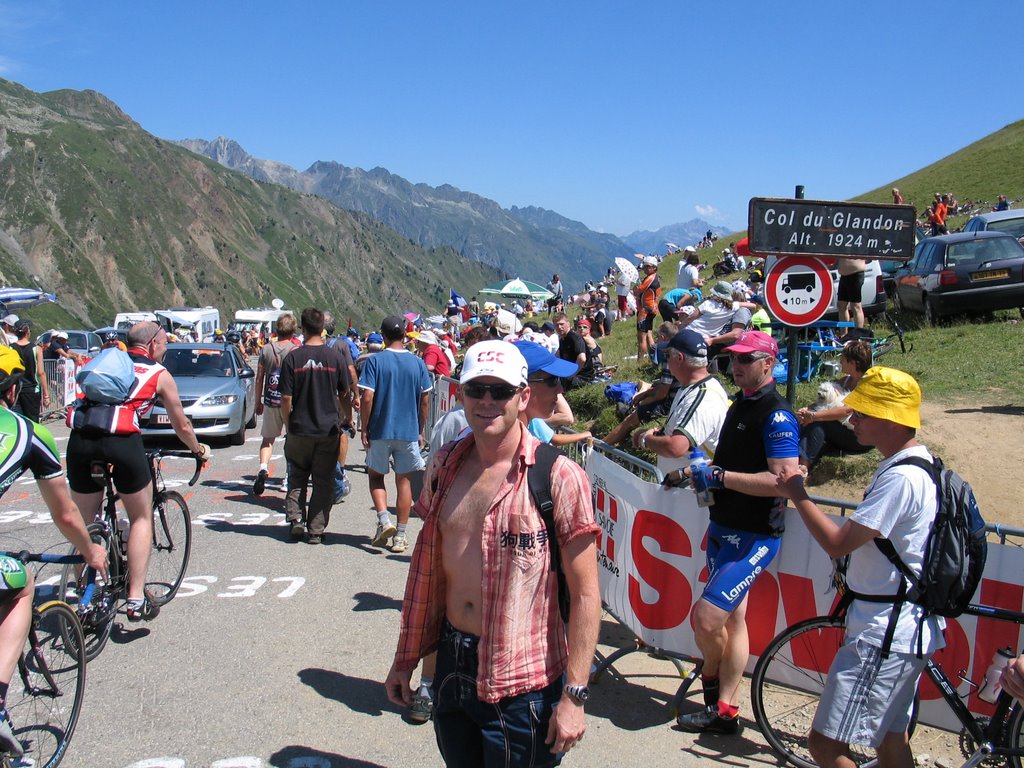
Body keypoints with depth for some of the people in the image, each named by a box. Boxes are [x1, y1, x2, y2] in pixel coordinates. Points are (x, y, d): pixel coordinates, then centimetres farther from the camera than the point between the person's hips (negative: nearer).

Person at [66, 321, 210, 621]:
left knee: (85, 523, 18)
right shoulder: (159, 374, 16)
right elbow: (182, 427, 23)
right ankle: (136, 600, 8)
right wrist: (200, 450, 42)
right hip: (122, 441, -4)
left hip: (80, 438, 4)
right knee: (141, 519, 13)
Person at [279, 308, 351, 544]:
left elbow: (286, 399, -7)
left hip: (300, 430, 0)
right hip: (328, 429, 0)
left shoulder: (292, 358, -7)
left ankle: (296, 518, 5)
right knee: (323, 481, 8)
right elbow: (344, 395, 3)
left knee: (297, 478, 18)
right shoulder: (336, 357, -4)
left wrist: (288, 425, 6)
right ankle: (316, 530, 9)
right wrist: (339, 420, 17)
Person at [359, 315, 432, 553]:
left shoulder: (375, 361, -7)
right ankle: (400, 536, 11)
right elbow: (425, 400, 4)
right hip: (409, 431, 2)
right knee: (404, 480, 9)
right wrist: (420, 430, 13)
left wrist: (364, 429, -4)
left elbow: (367, 397, -12)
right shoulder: (417, 363, 1)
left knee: (375, 475, 16)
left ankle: (384, 519, -4)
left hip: (380, 430, -2)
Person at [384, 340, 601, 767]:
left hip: (522, 683, -5)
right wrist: (406, 658, 15)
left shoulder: (558, 478, -15)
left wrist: (574, 696, -16)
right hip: (451, 666, 5)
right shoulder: (444, 467, 2)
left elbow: (585, 593, -14)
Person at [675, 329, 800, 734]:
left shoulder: (777, 415, -18)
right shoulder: (740, 403, 12)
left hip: (754, 537, -9)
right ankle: (724, 710, 24)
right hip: (724, 529, 9)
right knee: (733, 617, 15)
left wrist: (720, 476, -24)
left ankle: (711, 677, 16)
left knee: (706, 617, -13)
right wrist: (702, 469, 6)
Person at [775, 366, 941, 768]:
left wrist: (797, 494, -11)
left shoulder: (900, 477, -24)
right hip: (910, 628, 11)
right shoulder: (921, 463, 9)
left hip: (882, 634, -11)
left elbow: (837, 542, -23)